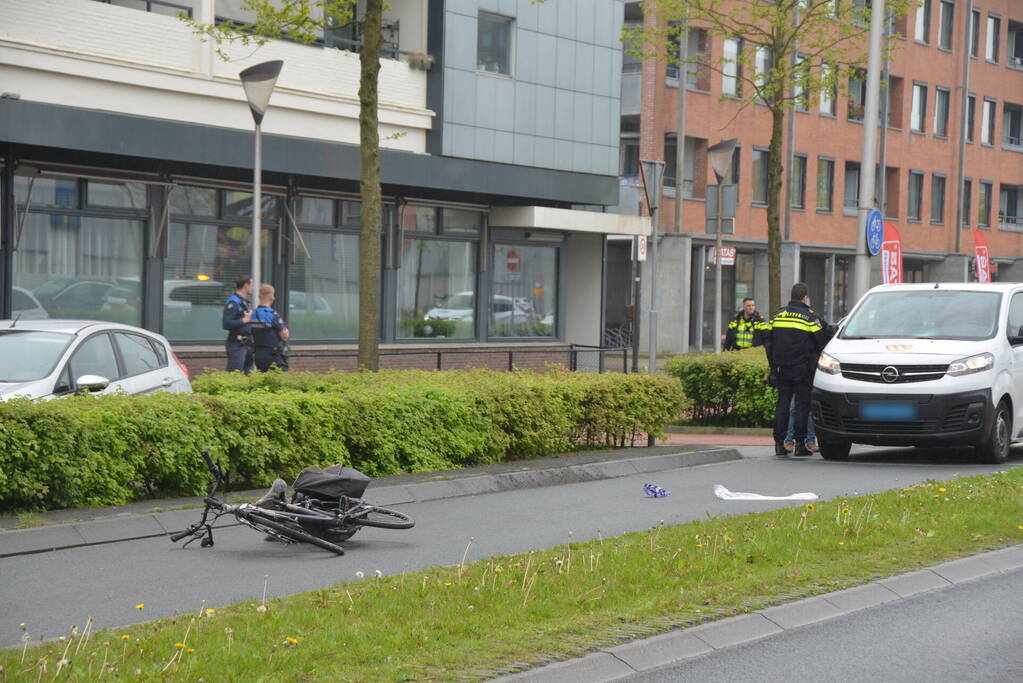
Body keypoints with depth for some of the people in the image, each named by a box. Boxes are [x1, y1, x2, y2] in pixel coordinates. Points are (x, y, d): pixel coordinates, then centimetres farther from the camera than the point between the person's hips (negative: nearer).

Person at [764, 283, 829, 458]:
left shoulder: (777, 315, 10)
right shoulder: (810, 317, -4)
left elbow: (768, 342, 13)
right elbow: (821, 342, -5)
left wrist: (774, 365, 20)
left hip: (782, 368, 4)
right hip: (802, 369, -4)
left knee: (782, 404, 8)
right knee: (802, 405, 1)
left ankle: (779, 443, 4)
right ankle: (799, 444, -2)